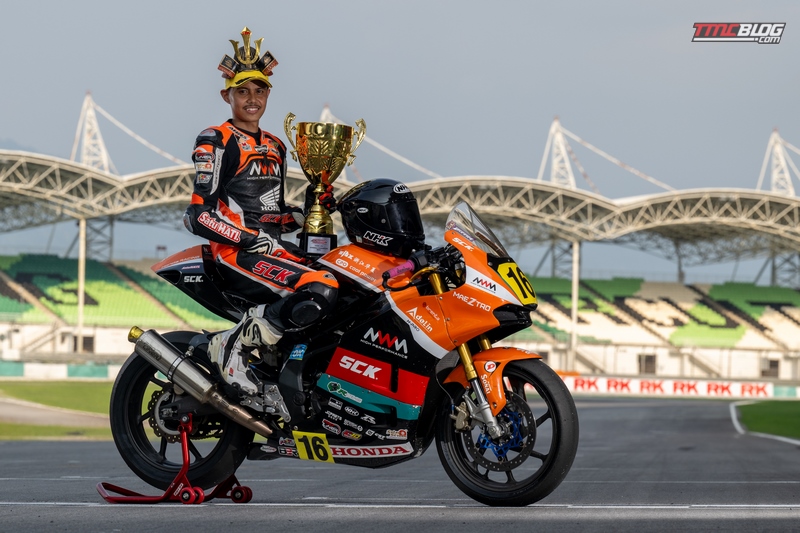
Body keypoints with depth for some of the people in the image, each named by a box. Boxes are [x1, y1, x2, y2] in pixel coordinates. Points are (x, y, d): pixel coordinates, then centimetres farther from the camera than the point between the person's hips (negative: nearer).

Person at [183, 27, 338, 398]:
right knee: (321, 292, -31)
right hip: (236, 254, -8)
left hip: (274, 250, 8)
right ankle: (235, 344, -21)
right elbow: (199, 216, -11)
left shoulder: (275, 147, 23)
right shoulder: (215, 142, -2)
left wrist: (306, 211, 7)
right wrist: (252, 240, -18)